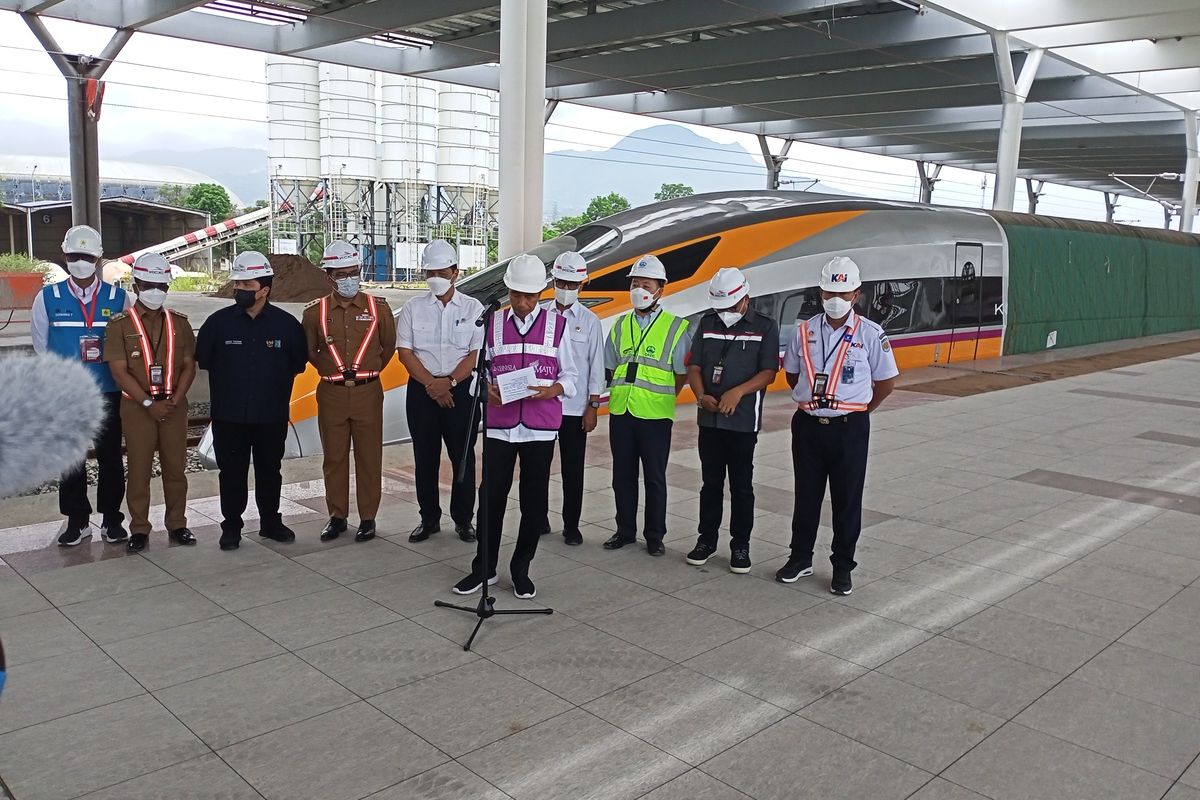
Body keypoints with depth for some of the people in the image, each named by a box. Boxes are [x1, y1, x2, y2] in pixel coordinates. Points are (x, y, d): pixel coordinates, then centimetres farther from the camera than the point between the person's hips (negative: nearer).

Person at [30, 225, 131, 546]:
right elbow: (42, 348, 7)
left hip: (108, 392, 0)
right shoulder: (47, 298, 3)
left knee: (110, 457, 6)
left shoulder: (118, 297, 2)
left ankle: (111, 519, 18)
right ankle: (77, 521, 18)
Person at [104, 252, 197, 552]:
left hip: (174, 406, 3)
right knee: (139, 470, 3)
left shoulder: (179, 322, 7)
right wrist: (149, 403, -15)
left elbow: (189, 366, 5)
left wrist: (174, 401, -8)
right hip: (137, 407, -2)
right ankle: (139, 529, 14)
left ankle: (177, 524, 20)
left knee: (176, 468, 8)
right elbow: (119, 371, -8)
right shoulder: (121, 324, -2)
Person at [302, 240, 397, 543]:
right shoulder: (314, 311, 2)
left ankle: (368, 518, 15)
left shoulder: (378, 307, 0)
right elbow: (309, 351, 16)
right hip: (331, 394, 1)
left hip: (368, 393, -1)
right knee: (334, 458, 8)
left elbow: (388, 346, 13)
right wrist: (332, 372, 12)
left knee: (369, 458, 4)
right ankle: (337, 517, 20)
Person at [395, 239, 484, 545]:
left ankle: (463, 519, 14)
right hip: (421, 389, 1)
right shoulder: (413, 308, 5)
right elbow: (405, 352, 0)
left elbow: (478, 353, -3)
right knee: (425, 457, 7)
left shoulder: (473, 308, 2)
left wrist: (449, 382, -14)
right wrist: (431, 384, -11)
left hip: (461, 388, -1)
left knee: (463, 456, 2)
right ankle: (429, 518, 18)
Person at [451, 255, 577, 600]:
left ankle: (521, 569, 21)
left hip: (540, 427, -1)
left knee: (534, 500, 5)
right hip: (499, 424, 1)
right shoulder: (493, 323, 7)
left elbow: (570, 374, 5)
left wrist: (552, 389, -15)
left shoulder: (557, 324, 4)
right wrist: (487, 389, -11)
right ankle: (484, 568, 19)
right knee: (491, 496, 3)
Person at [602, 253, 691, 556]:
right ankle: (625, 531, 24)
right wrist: (623, 394, 7)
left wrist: (660, 399, -1)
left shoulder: (675, 327, -3)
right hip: (620, 412, 4)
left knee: (655, 477, 4)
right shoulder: (620, 326, 11)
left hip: (655, 415, -4)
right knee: (623, 475, 11)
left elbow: (682, 374, -2)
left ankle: (654, 536, 16)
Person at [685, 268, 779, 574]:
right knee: (711, 482, 12)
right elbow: (694, 366, 6)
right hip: (709, 418, 3)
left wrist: (737, 392, -23)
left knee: (741, 485, 5)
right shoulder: (707, 323, 8)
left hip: (743, 420, -3)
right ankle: (707, 539, 24)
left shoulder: (765, 327, -3)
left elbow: (768, 373, -8)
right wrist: (702, 396, -13)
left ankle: (740, 545, 15)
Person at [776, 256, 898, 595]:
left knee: (847, 500, 7)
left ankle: (842, 567, 19)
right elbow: (792, 375, 15)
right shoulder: (804, 331, 2)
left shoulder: (871, 334, -6)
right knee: (806, 496, 13)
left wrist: (860, 410, 4)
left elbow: (887, 382, 2)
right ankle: (800, 558, 27)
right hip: (807, 425, 3)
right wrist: (812, 402, 10)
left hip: (849, 428, -2)